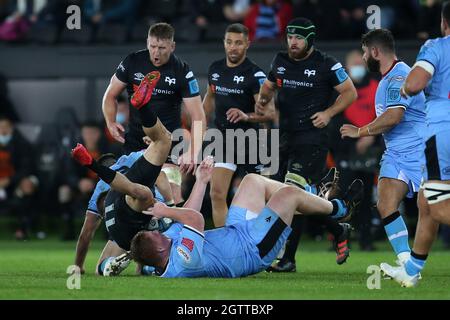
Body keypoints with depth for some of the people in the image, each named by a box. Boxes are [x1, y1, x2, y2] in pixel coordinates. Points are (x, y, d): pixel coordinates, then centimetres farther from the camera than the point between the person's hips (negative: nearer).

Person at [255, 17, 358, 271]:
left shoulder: (326, 65, -7)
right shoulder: (280, 62, 10)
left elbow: (350, 92, 1)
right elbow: (269, 86, 27)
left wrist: (328, 113, -11)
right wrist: (263, 99, 5)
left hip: (312, 139, -7)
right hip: (286, 138, 7)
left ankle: (288, 259, -9)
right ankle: (339, 233, 29)